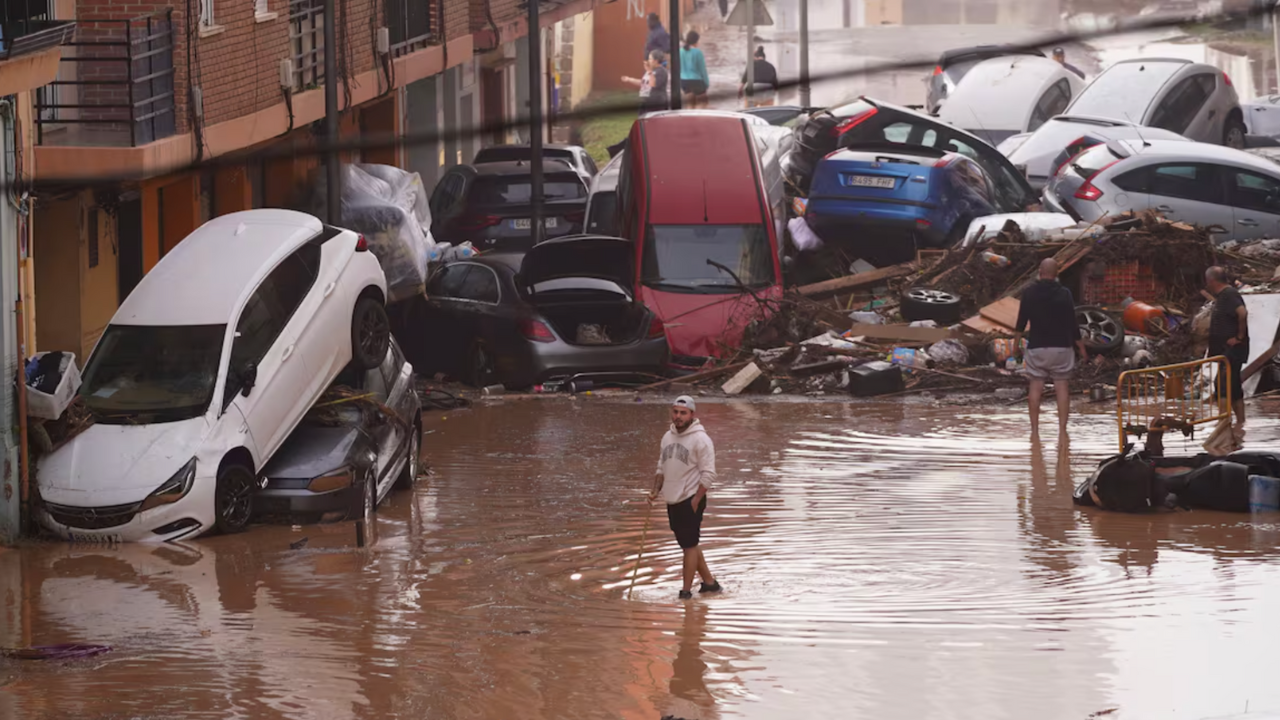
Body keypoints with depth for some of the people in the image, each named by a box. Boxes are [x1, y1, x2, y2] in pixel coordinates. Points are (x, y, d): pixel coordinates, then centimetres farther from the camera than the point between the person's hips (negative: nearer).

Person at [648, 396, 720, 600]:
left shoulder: (700, 439, -13)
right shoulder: (668, 437, 10)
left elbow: (708, 474, -14)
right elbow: (662, 467, 21)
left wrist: (696, 500, -16)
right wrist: (656, 491, 8)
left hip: (691, 501, -8)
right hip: (673, 500, 8)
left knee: (689, 545, -4)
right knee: (688, 544, 14)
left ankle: (686, 591, 1)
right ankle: (709, 582, 25)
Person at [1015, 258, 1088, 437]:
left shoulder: (1029, 293, -1)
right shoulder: (1064, 295, -3)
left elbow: (1021, 321, 2)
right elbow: (1072, 324, -1)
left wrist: (1017, 343, 14)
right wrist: (1081, 348, 9)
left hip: (1037, 347, 0)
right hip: (1061, 347, 0)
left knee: (1035, 387, 5)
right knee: (1061, 386, 3)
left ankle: (1035, 429, 1)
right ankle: (1062, 428, -3)